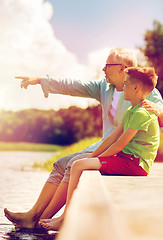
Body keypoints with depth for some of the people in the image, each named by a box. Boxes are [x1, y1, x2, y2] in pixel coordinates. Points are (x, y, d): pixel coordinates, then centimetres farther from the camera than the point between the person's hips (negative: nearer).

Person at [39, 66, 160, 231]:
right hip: (126, 159, 10)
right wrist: (91, 157, 7)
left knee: (78, 166, -17)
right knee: (82, 164, 12)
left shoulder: (142, 113, -16)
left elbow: (119, 145, -17)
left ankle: (65, 220, -9)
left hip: (134, 163, -10)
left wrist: (95, 159, -6)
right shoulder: (130, 112, 17)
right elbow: (112, 138, 14)